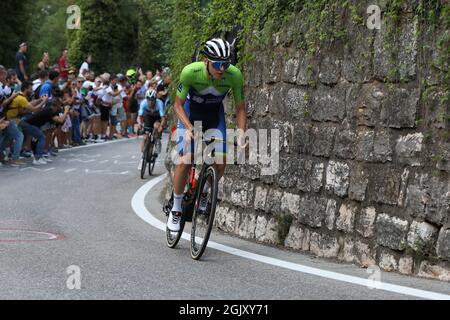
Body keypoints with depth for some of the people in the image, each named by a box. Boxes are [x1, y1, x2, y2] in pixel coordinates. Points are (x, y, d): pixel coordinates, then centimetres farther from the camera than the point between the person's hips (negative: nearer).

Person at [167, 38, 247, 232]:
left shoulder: (235, 75, -28)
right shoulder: (190, 72, -32)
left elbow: (240, 108, -14)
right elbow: (178, 104, -20)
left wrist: (241, 133, -29)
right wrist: (189, 128, -35)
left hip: (215, 115, 2)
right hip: (190, 112, -2)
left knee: (221, 163, -13)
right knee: (186, 161, -16)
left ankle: (203, 192, 18)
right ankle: (176, 210, 2)